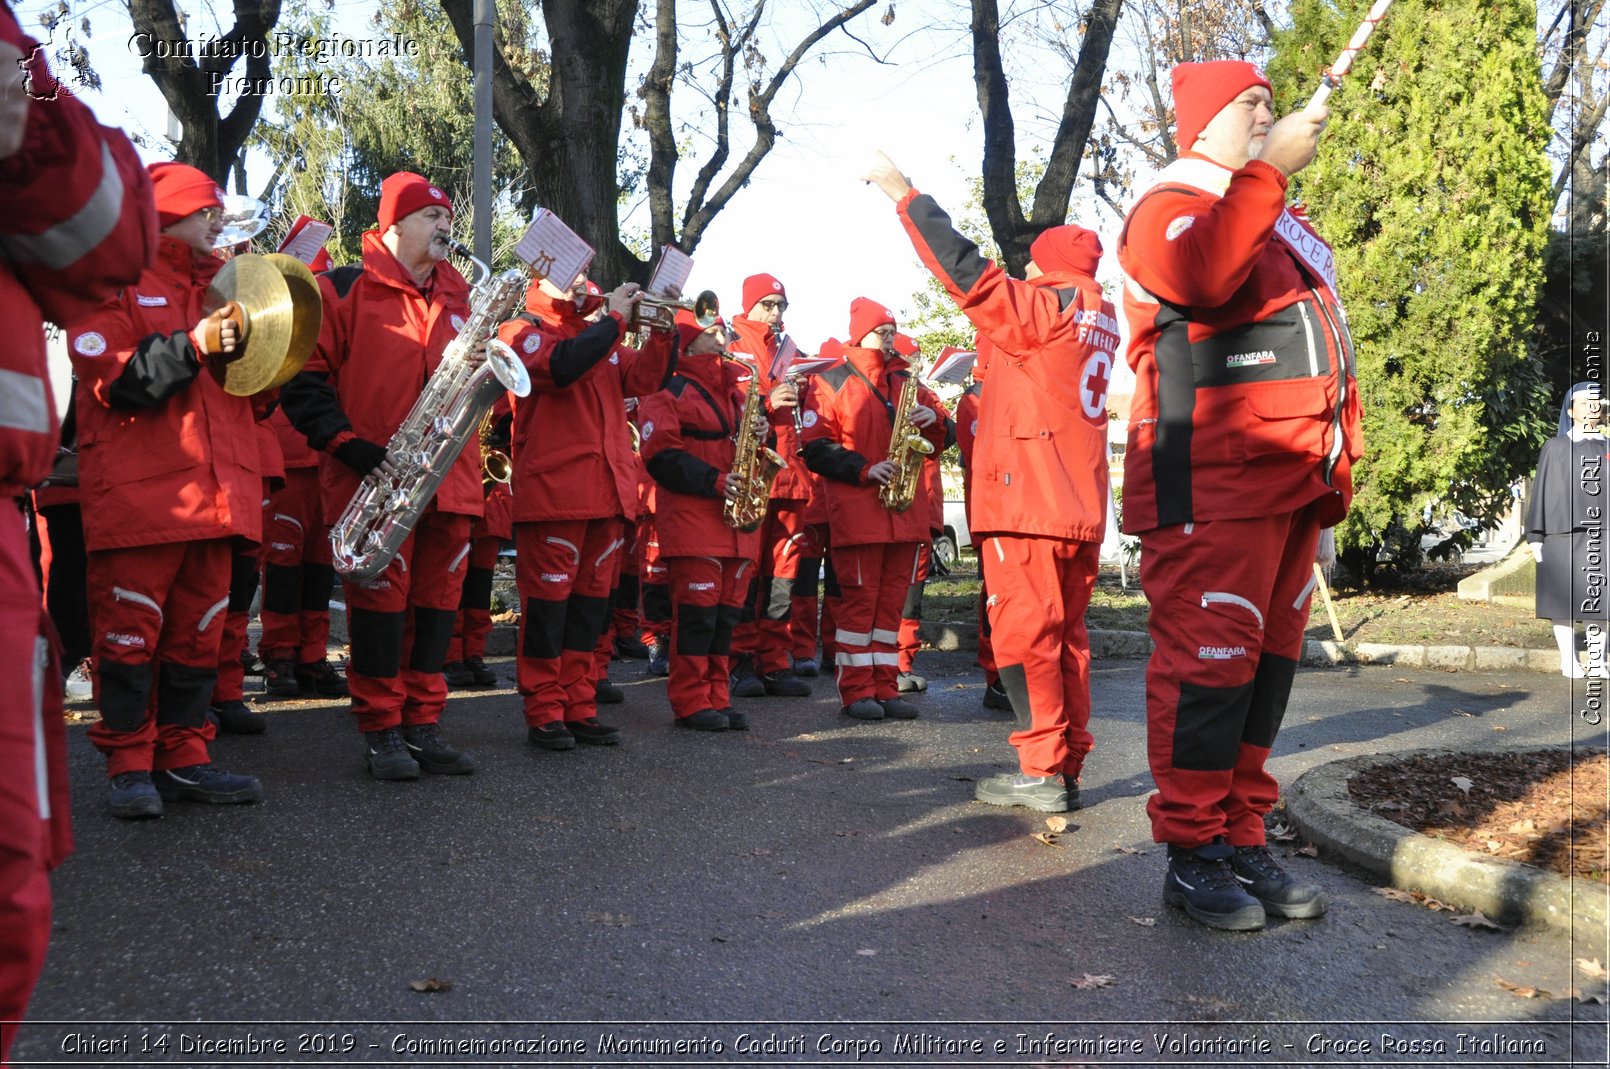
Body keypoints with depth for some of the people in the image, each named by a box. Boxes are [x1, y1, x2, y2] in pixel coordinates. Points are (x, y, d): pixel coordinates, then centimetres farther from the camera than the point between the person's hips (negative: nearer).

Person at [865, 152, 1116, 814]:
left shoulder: (1039, 308, -7)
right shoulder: (1099, 323, 17)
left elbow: (966, 270, -10)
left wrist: (905, 196, -3)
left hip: (1029, 504, -8)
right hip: (1082, 508, 8)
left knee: (1024, 635, -5)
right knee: (1065, 635, 11)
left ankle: (1042, 771, -4)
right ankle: (1068, 766, 14)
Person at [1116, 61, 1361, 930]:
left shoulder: (1283, 221, 27)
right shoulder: (1171, 204, -2)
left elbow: (1328, 347, 29)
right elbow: (1204, 278, -27)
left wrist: (1339, 460, 23)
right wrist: (1269, 170, -22)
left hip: (1294, 481, 9)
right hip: (1212, 480, -9)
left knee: (1268, 659, 9)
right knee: (1210, 660, -10)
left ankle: (1241, 840, 17)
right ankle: (1193, 856, -1)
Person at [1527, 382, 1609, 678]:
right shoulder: (1554, 448, 8)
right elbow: (1541, 491, 5)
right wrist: (1536, 537, -2)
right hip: (1562, 534, -1)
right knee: (1564, 599, -1)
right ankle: (1569, 661, 5)